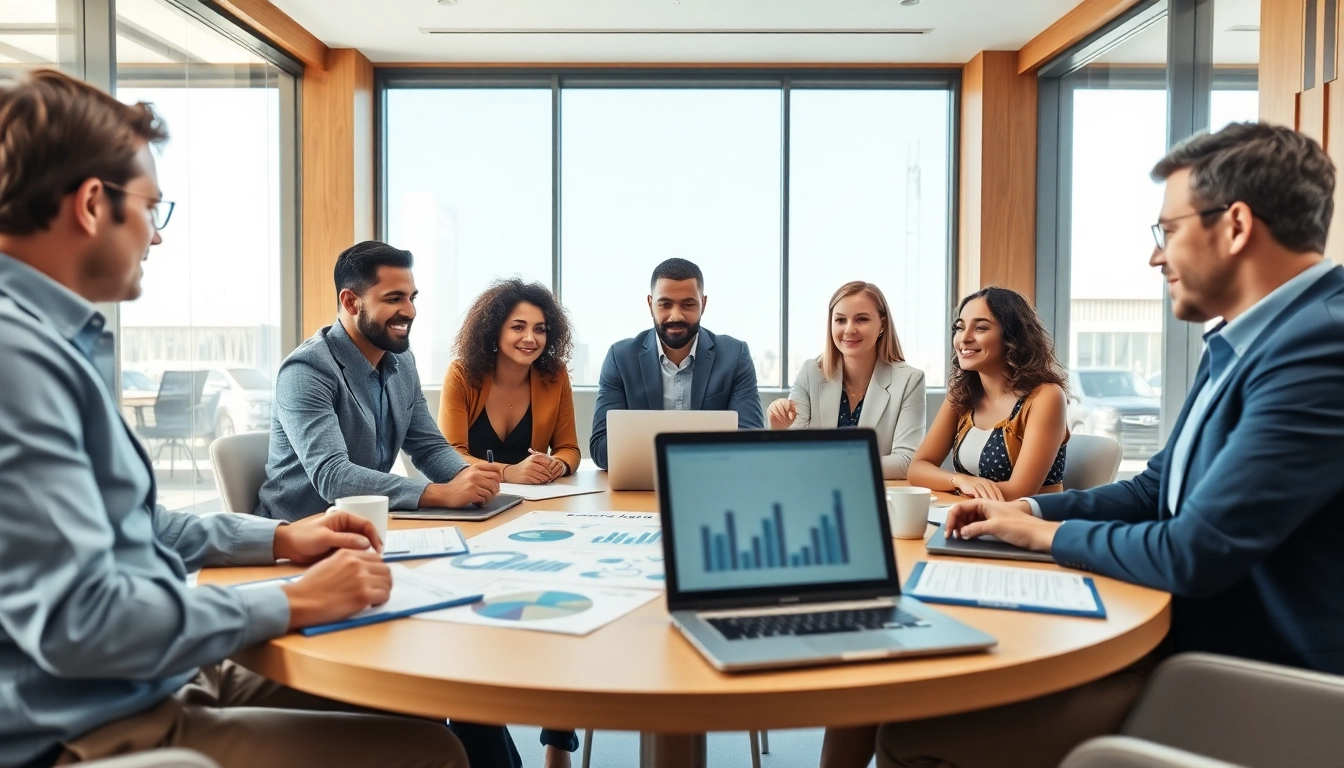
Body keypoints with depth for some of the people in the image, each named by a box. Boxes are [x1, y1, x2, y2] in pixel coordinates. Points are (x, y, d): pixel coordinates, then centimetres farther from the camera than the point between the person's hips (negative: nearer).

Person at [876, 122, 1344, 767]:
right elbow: (1156, 490, 18)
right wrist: (1027, 510, 5)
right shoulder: (1243, 340, 10)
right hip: (1192, 642, 9)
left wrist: (1048, 533, -8)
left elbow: (1195, 555, -26)